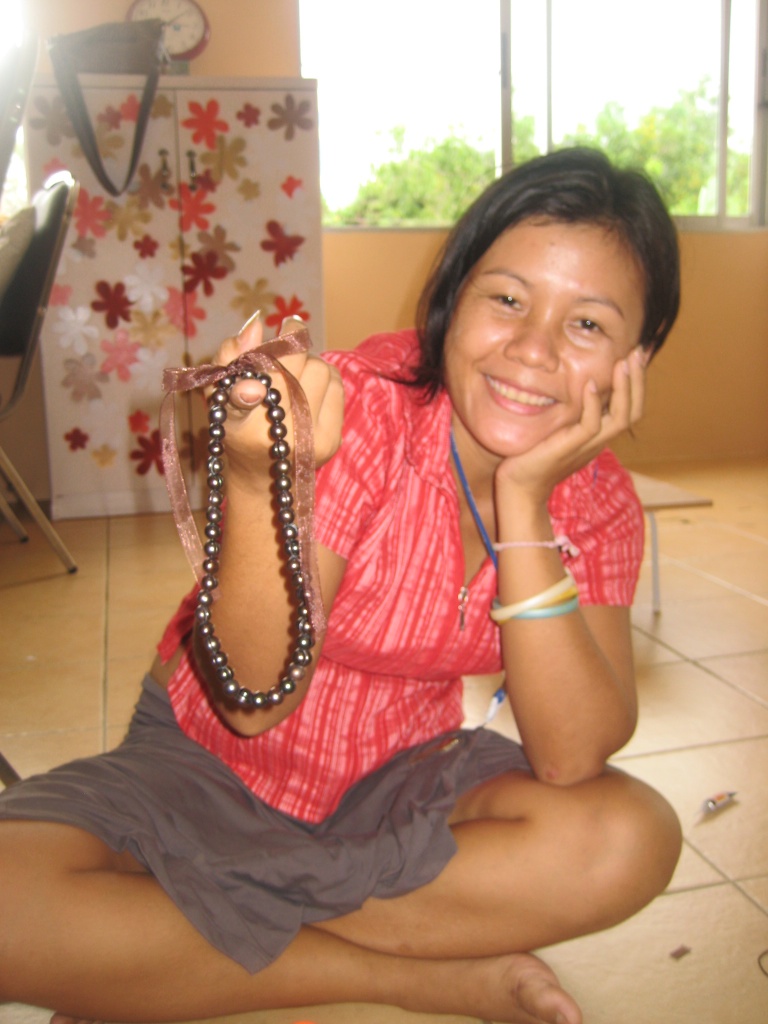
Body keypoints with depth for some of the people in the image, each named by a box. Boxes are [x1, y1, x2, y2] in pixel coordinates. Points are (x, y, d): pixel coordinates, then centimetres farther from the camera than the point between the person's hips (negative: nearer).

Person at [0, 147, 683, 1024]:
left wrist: (524, 499, -26)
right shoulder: (361, 408, -21)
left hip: (398, 782, 4)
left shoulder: (597, 501, -8)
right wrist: (260, 476, -40)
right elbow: (253, 703, -24)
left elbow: (571, 758, -20)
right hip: (208, 764, -3)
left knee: (632, 838, -24)